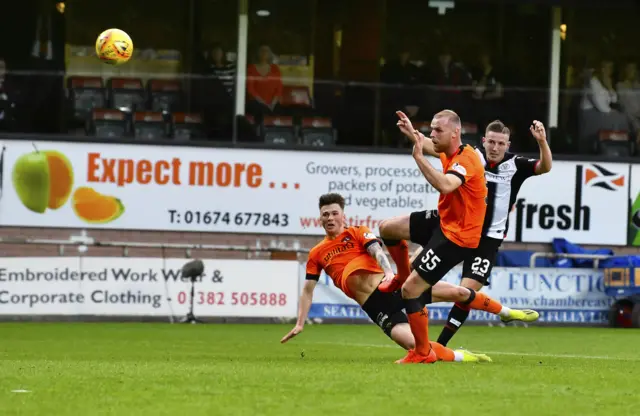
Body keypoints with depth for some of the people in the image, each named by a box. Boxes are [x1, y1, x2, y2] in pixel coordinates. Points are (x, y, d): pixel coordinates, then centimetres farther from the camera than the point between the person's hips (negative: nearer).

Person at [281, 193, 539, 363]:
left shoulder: (358, 233, 8)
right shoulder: (317, 254, 11)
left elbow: (377, 251, -9)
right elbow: (308, 290, 16)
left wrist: (389, 272, -31)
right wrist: (300, 324, 9)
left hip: (391, 286, 1)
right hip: (375, 305, -1)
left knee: (457, 292, -2)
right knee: (414, 345, -28)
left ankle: (505, 312, 20)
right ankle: (461, 357, -13)